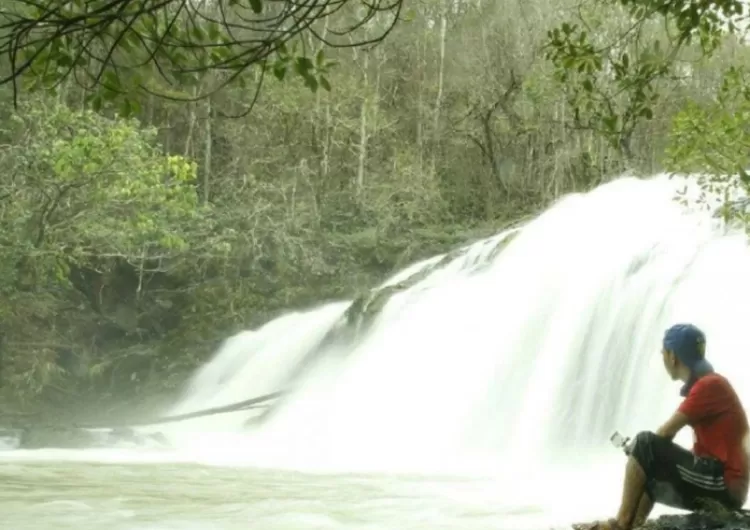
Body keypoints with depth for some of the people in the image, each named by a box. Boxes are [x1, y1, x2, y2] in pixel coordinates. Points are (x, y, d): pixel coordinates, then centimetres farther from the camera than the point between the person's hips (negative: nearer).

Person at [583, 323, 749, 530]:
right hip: (718, 484, 10)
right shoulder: (708, 385, 17)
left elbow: (666, 433, -14)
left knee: (644, 444, -13)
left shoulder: (710, 385, -13)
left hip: (724, 484, -10)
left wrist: (636, 447, 4)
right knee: (647, 477, 22)